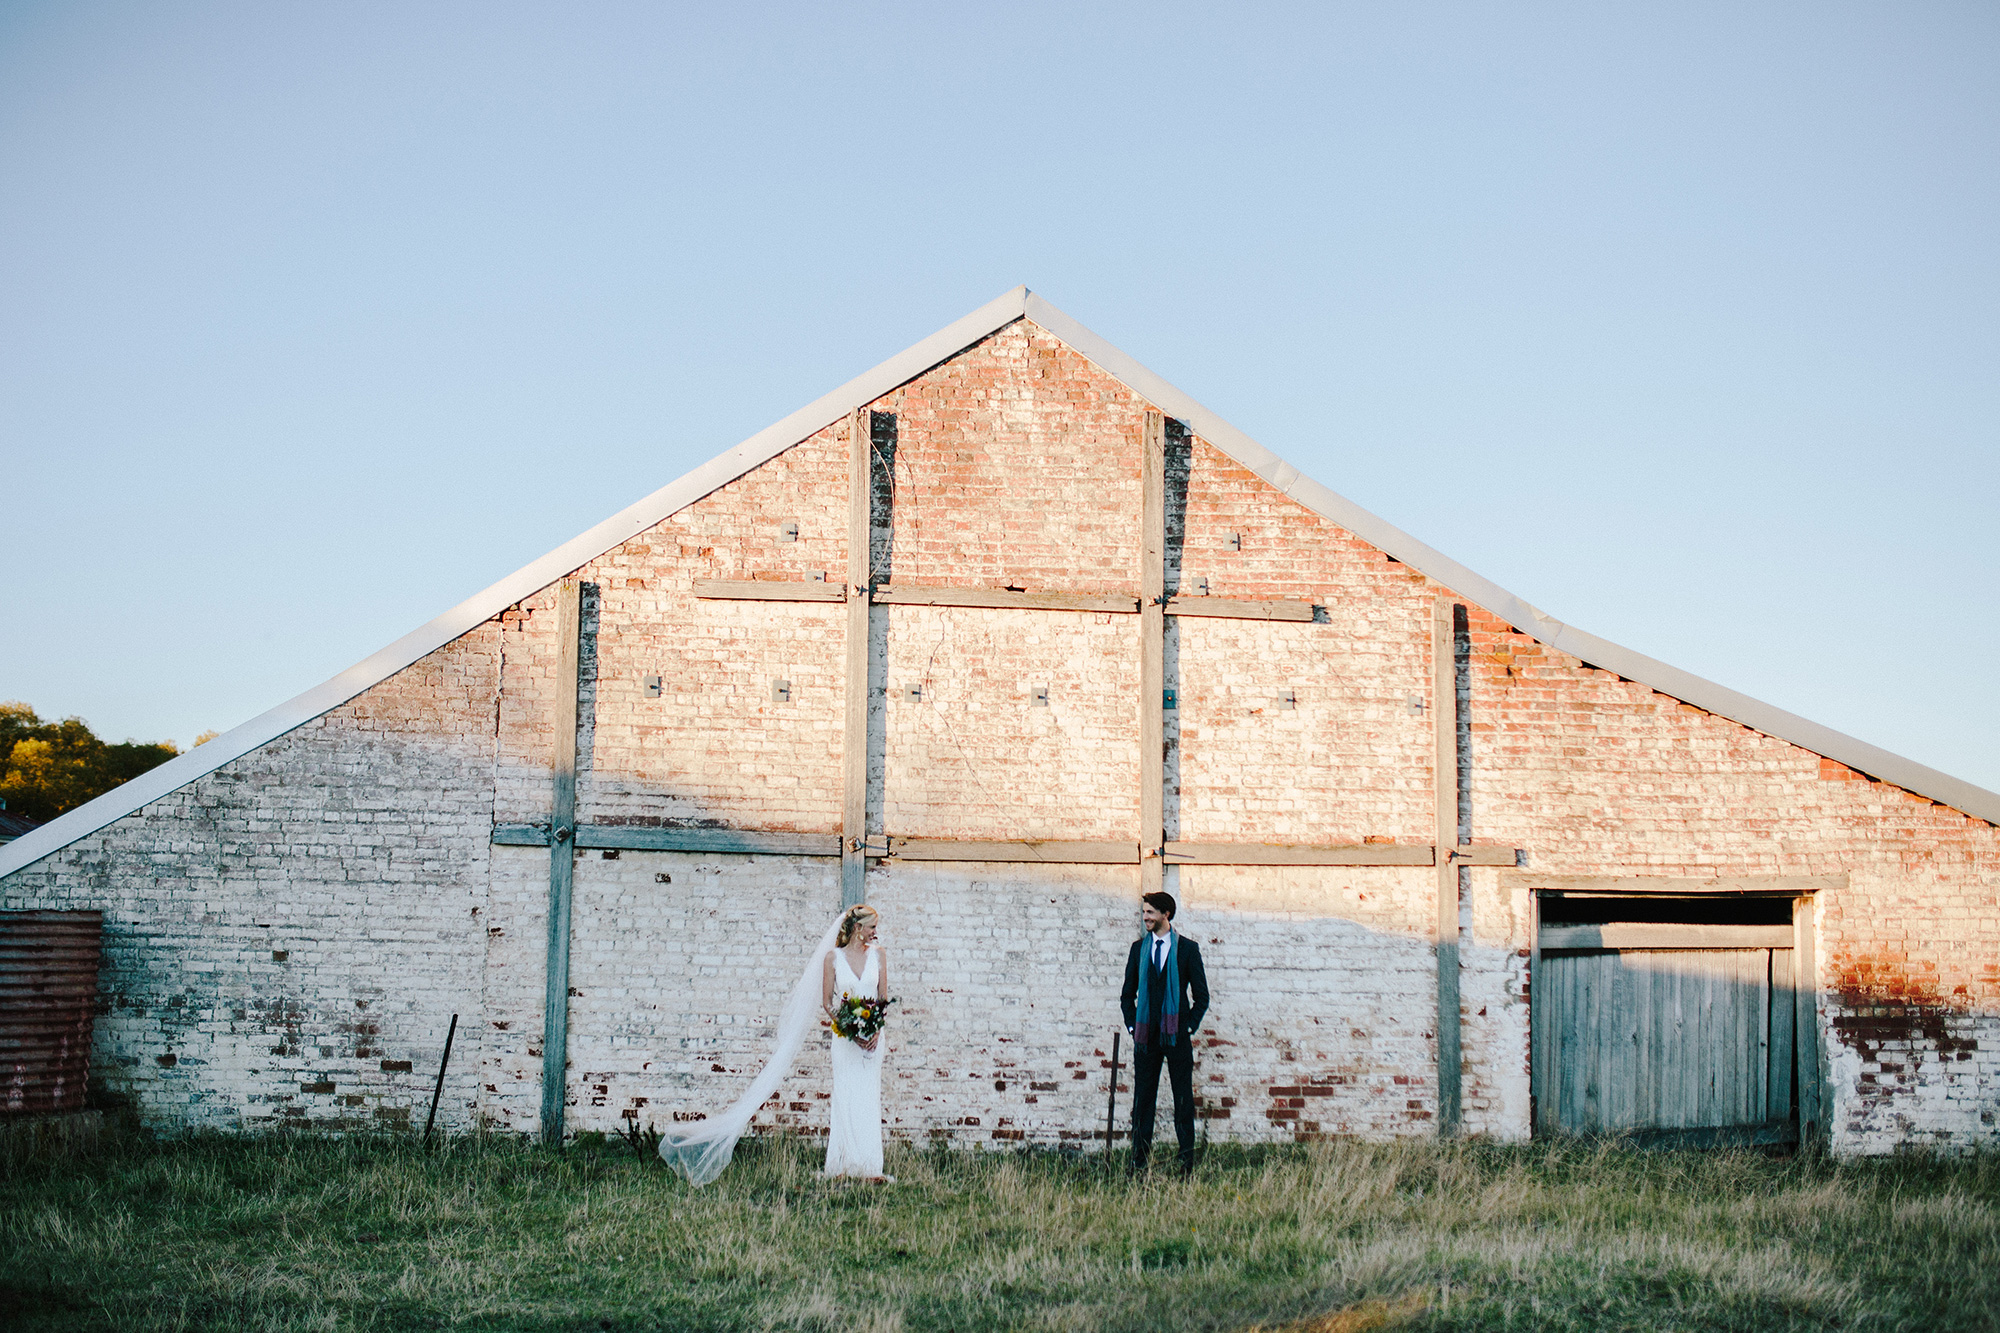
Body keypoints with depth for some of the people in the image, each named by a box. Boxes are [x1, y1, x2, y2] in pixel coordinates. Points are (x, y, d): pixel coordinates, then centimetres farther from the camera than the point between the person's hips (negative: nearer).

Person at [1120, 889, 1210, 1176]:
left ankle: (1187, 1162, 4)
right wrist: (1132, 1026, 6)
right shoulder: (1139, 948, 10)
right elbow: (1128, 993, 16)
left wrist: (1189, 1027, -3)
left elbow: (1201, 996, 5)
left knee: (1183, 1099, 0)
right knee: (1142, 1097, 2)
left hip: (1177, 1035, -2)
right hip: (1146, 1035, 3)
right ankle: (1139, 1160, 5)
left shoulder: (1188, 948, 2)